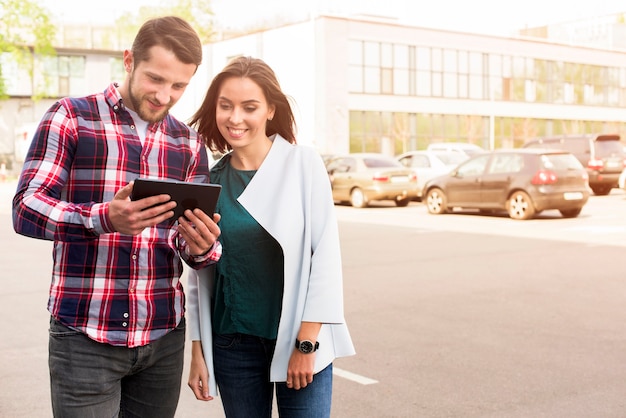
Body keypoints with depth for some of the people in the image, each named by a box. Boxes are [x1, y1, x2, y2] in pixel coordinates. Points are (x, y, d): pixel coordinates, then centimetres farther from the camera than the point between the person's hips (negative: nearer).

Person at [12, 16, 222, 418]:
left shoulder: (189, 143, 9)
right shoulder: (71, 117, -2)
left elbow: (197, 245, 8)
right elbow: (25, 208, -12)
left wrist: (202, 247, -18)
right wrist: (104, 219, -30)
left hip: (164, 335, 4)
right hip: (85, 335, -3)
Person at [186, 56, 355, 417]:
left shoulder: (304, 164, -6)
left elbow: (325, 254, -8)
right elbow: (200, 273, 8)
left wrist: (307, 343, -11)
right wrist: (198, 352, 7)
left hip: (298, 338, -3)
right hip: (232, 343, 3)